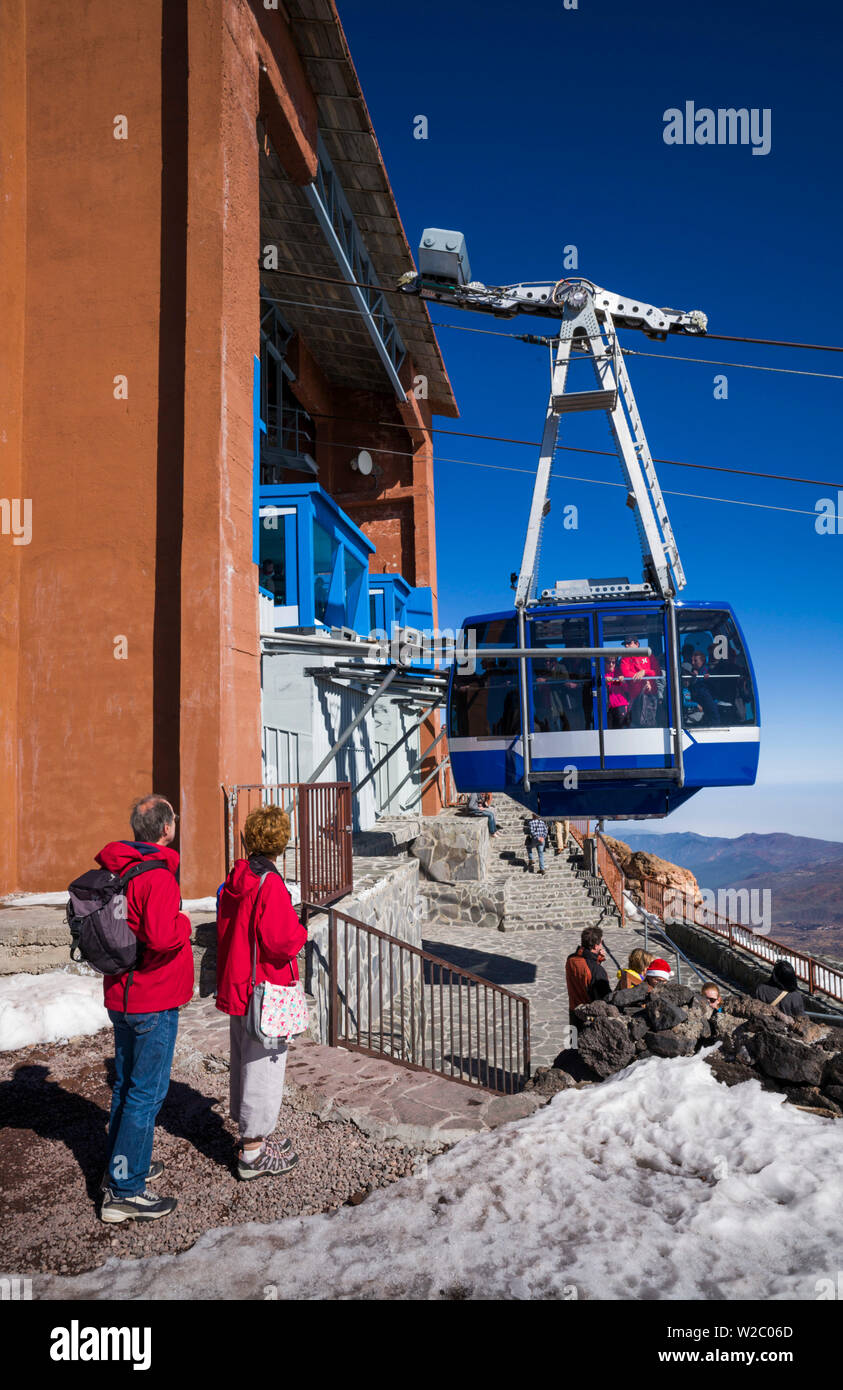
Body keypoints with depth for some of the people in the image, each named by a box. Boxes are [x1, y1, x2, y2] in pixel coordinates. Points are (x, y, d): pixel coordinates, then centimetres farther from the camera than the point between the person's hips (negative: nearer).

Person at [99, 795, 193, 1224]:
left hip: (120, 997, 9)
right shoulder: (158, 877, -23)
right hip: (153, 1002, -9)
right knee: (147, 1093, -1)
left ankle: (123, 1166, 34)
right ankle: (124, 1191, 5)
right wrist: (183, 922, -15)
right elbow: (162, 937, -33)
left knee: (126, 1084, 21)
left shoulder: (115, 870, 6)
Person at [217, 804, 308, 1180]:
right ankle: (253, 1154, 11)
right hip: (266, 992, -9)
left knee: (243, 1062, 19)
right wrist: (300, 932, -5)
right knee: (264, 1066, 2)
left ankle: (250, 1136, 34)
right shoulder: (270, 885, -21)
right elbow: (282, 941, -24)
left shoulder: (234, 880, 5)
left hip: (235, 986, 9)